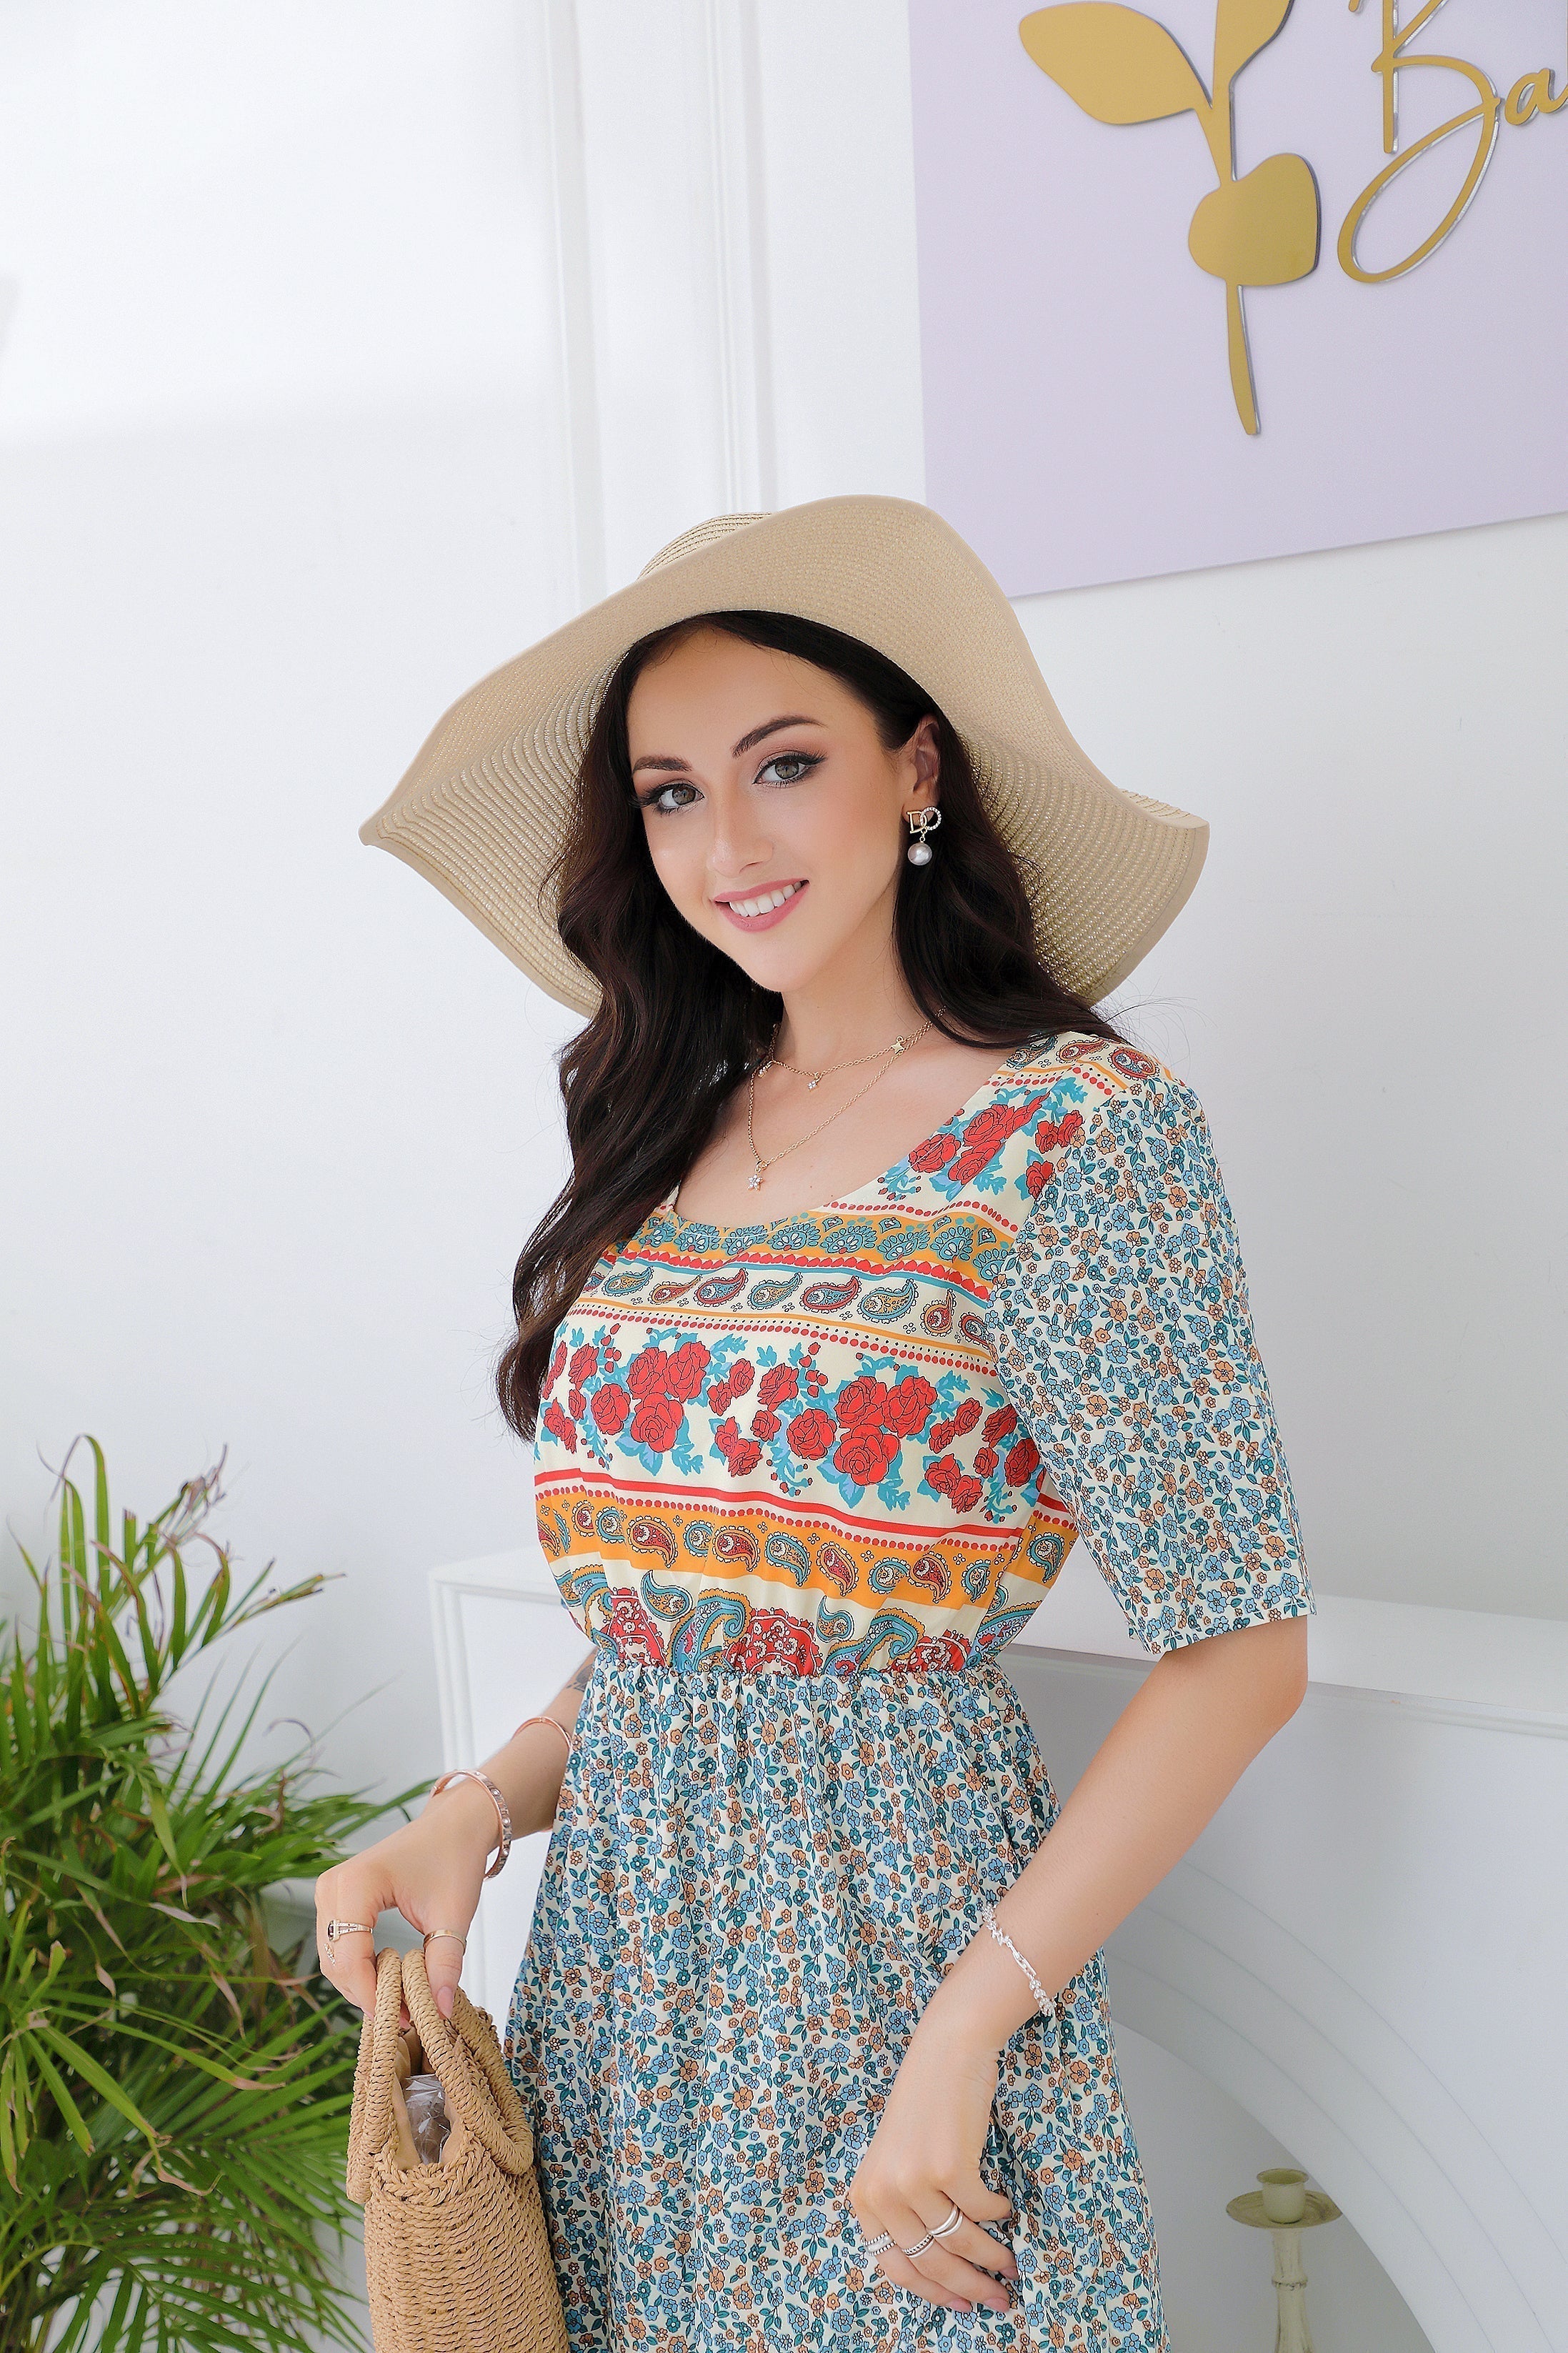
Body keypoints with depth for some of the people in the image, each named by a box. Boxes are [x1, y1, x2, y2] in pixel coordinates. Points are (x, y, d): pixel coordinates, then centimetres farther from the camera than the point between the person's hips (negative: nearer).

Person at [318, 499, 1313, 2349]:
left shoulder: (1076, 1126, -11)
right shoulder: (665, 1143, 7)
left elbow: (1238, 1650, -13)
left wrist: (965, 2035, -17)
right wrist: (477, 1810, -3)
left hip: (896, 1925, -5)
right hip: (614, 1964, 6)